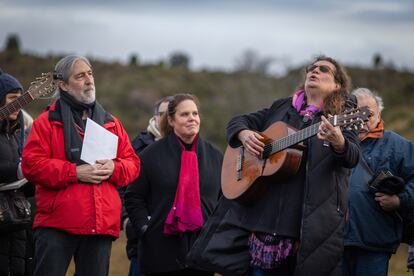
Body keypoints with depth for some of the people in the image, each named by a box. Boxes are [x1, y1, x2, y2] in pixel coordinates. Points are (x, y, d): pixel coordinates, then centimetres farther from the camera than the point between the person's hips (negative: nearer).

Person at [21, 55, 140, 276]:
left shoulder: (111, 123, 17)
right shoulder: (47, 122, 2)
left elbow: (132, 163, 15)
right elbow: (31, 164, -8)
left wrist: (114, 168, -8)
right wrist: (75, 173, -15)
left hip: (102, 225, 4)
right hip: (56, 225, -4)